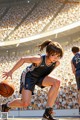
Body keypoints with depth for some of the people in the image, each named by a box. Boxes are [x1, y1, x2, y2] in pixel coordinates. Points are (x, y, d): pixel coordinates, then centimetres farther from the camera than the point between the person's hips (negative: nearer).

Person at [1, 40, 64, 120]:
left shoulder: (57, 63, -19)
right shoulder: (39, 59, -35)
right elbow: (23, 59, -20)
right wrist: (11, 72, -16)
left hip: (40, 77, 5)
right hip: (28, 76, -5)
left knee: (57, 82, -24)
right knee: (25, 103, -17)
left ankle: (47, 113, -19)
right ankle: (6, 106, 17)